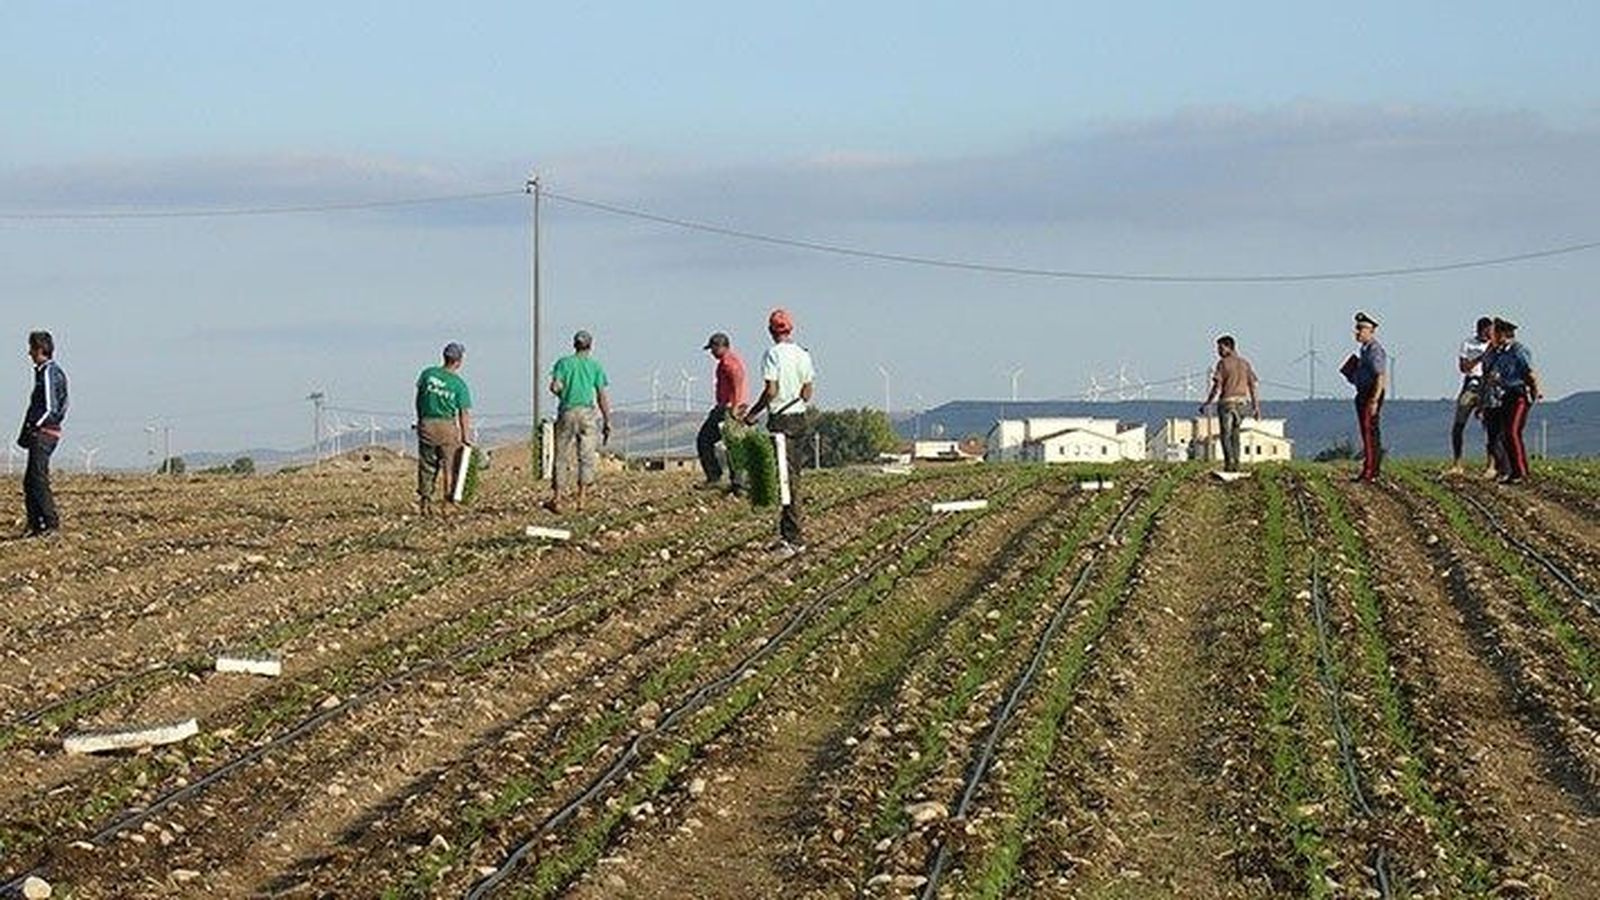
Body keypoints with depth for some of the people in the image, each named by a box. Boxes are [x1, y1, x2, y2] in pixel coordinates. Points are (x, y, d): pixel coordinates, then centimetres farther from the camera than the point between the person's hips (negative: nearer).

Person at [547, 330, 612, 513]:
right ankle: (581, 498, -1)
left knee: (563, 457, 5)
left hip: (567, 412, 0)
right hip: (588, 412, 0)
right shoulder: (596, 366, 7)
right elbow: (602, 397, 3)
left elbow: (555, 387, -7)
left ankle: (556, 499, 2)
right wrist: (607, 421, 6)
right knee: (587, 456, 4)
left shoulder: (564, 363, 6)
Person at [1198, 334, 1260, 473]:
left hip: (1227, 401, -5)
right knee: (1235, 433, 16)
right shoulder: (1245, 363, 9)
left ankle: (1229, 462, -9)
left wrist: (1206, 403, -3)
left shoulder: (1223, 363, -7)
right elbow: (1253, 385, 7)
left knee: (1225, 434, 2)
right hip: (1242, 401, 5)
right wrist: (1256, 407, 10)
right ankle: (1236, 463, 11)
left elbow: (1217, 386, -11)